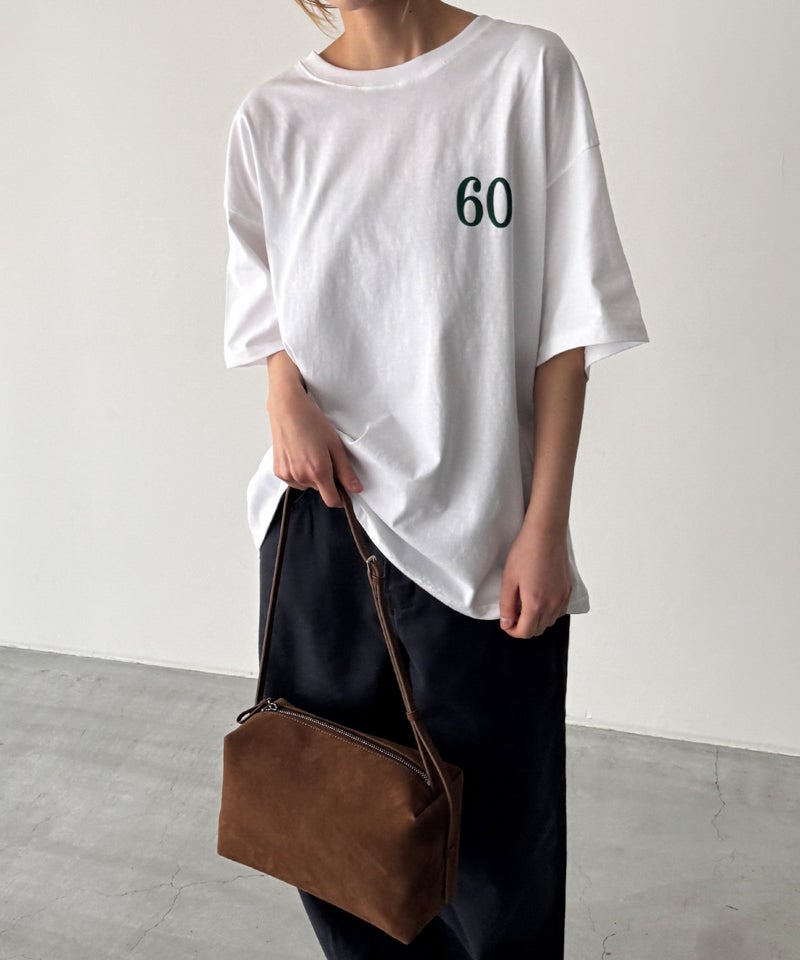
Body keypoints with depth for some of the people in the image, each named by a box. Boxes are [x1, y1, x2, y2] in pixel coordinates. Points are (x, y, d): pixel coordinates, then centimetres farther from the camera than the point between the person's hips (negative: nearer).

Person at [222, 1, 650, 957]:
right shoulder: (272, 115, 6)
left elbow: (567, 318, -4)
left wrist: (546, 523, -8)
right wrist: (286, 399, -7)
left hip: (481, 527, -2)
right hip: (320, 514, 3)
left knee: (494, 838, 10)